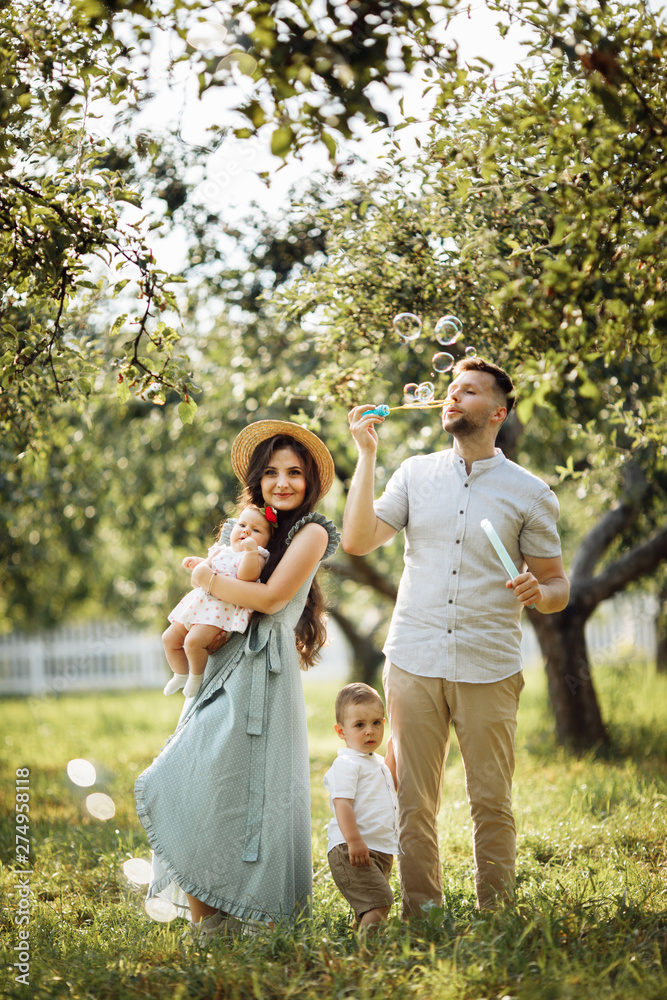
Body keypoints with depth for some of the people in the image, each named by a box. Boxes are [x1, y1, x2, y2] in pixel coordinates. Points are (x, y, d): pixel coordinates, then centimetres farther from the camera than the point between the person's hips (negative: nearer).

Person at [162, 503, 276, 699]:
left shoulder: (256, 556, -3)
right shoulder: (222, 550, 20)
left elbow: (246, 576, -24)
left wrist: (250, 550, -30)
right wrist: (196, 562, 23)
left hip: (225, 607, -9)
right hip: (200, 601, 9)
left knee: (194, 640, -27)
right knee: (170, 638, 11)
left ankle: (197, 676, -1)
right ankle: (181, 675, 31)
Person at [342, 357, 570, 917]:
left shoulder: (529, 492, 5)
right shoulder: (416, 474, 10)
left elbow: (558, 586, 8)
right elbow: (357, 540, 0)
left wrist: (538, 592, -16)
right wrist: (367, 454, -3)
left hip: (489, 670, -1)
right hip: (414, 662, 2)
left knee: (491, 803, 2)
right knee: (415, 803, 4)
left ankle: (496, 919, 14)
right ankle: (421, 919, 14)